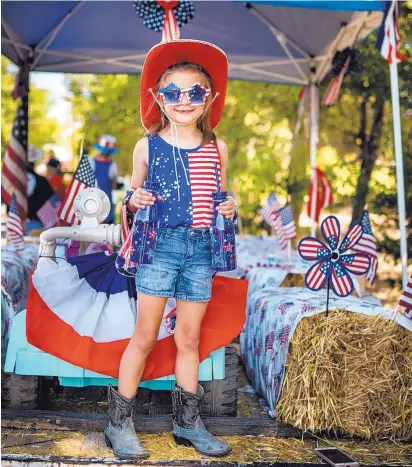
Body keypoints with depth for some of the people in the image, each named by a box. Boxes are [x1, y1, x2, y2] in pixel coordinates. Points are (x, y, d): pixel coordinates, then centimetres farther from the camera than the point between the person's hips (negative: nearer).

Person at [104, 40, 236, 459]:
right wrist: (134, 201, -13)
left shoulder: (217, 148, 7)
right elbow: (134, 195, 9)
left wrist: (228, 209, -4)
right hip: (160, 244, -3)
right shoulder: (148, 146, 1)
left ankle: (188, 421, 23)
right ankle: (120, 423, 11)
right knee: (145, 335, 0)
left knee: (189, 337, 11)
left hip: (202, 248, 3)